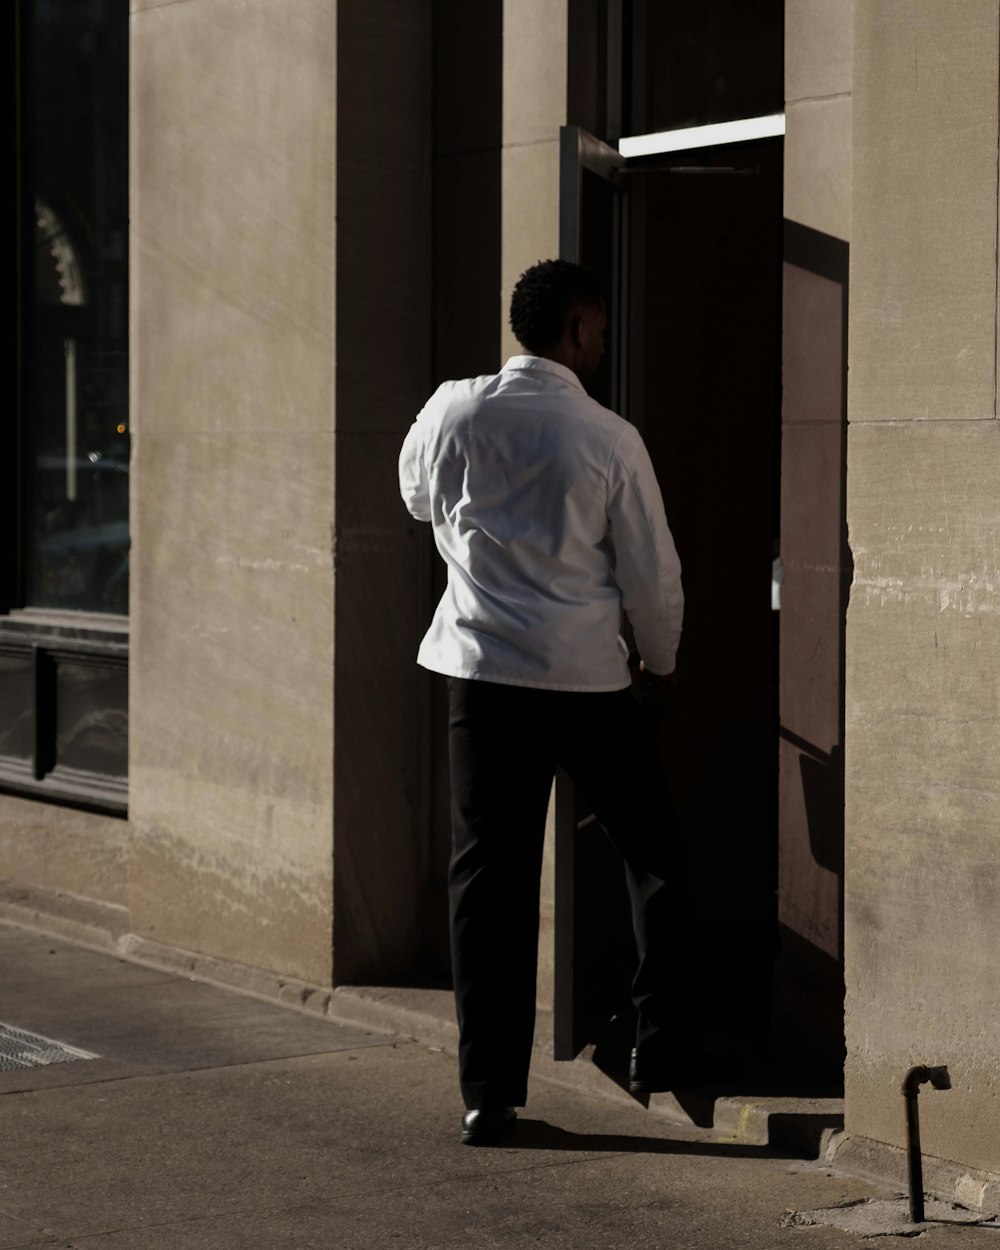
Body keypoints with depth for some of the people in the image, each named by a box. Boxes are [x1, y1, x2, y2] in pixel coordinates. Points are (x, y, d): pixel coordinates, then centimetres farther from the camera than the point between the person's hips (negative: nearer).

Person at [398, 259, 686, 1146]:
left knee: (489, 878, 4)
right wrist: (661, 663, 19)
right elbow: (653, 572, 1)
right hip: (589, 677, -2)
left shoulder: (454, 412, -1)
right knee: (650, 855, 16)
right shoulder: (610, 440, -7)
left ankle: (490, 1093, 3)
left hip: (484, 669, 2)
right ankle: (662, 1045, 18)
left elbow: (419, 497, 20)